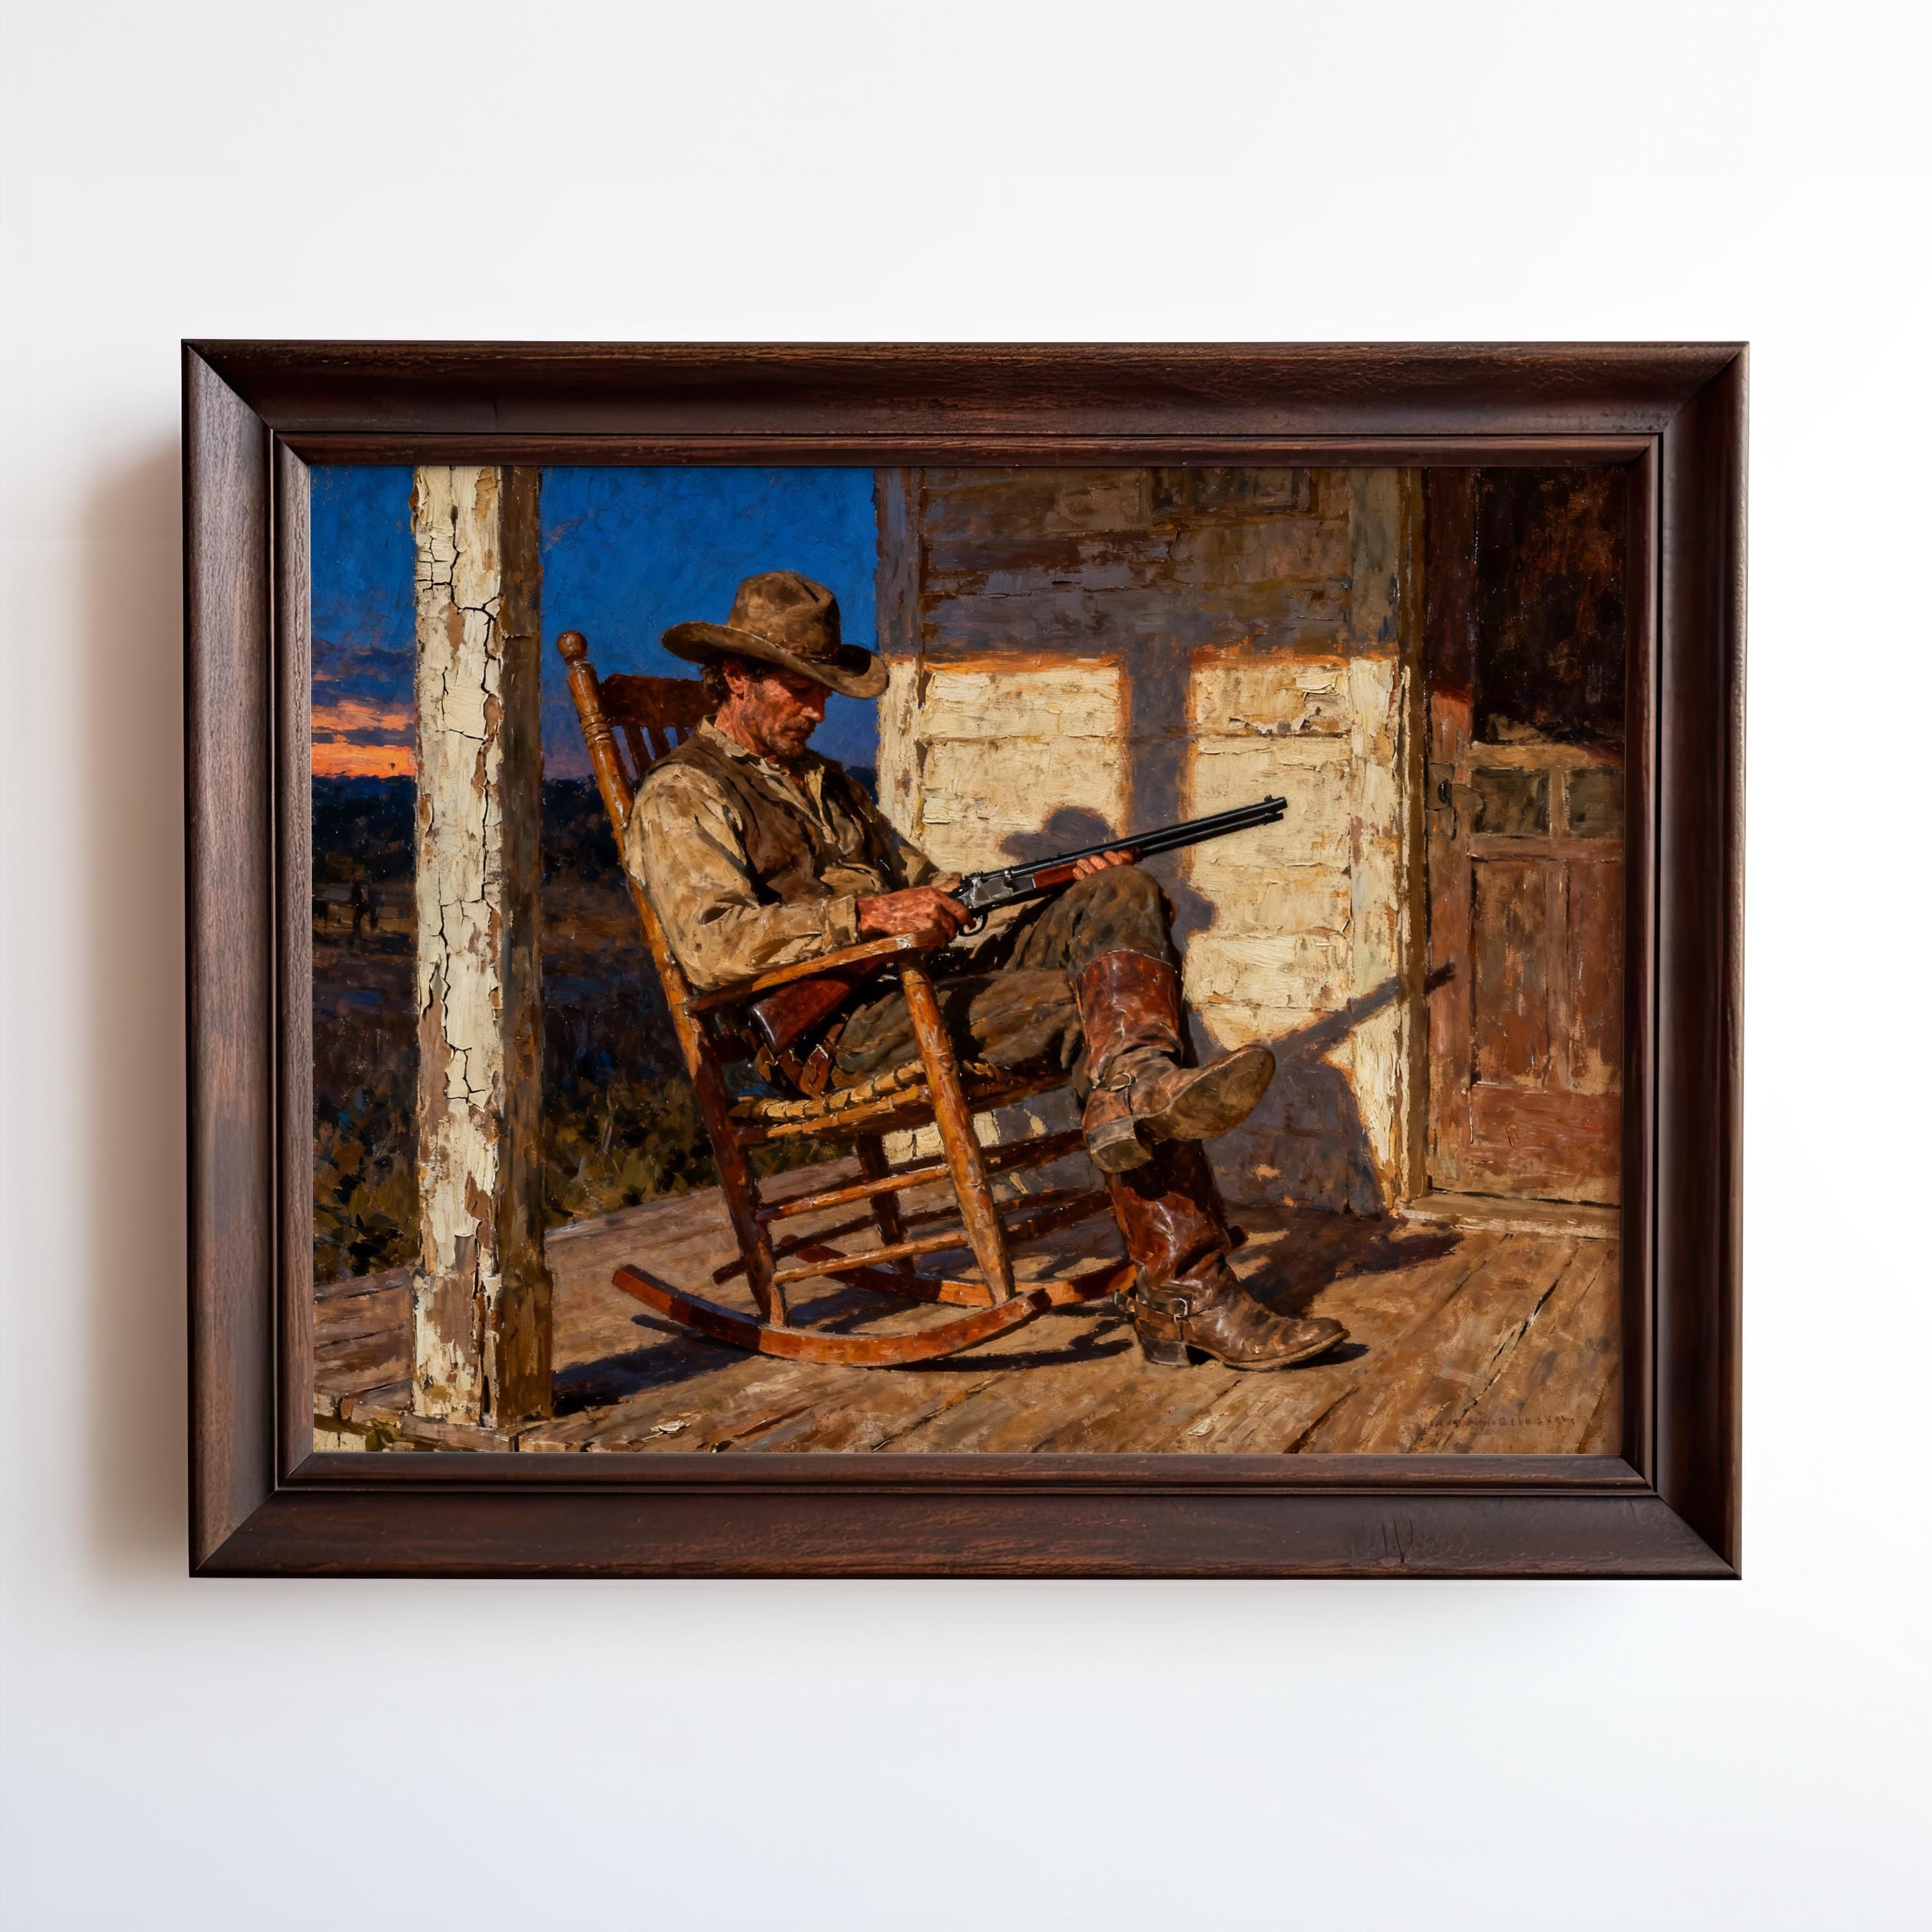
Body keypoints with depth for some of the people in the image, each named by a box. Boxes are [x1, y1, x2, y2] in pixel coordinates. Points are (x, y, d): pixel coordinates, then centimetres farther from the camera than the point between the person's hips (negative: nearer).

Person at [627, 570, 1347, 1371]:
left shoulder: (827, 785, 31)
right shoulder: (682, 797, 2)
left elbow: (929, 886, 29)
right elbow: (712, 945, -16)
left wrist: (1072, 886, 13)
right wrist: (865, 915, -25)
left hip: (929, 985, 8)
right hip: (834, 1039, -8)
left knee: (1124, 896, -13)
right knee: (1103, 1006, -25)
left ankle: (1140, 1090, -42)